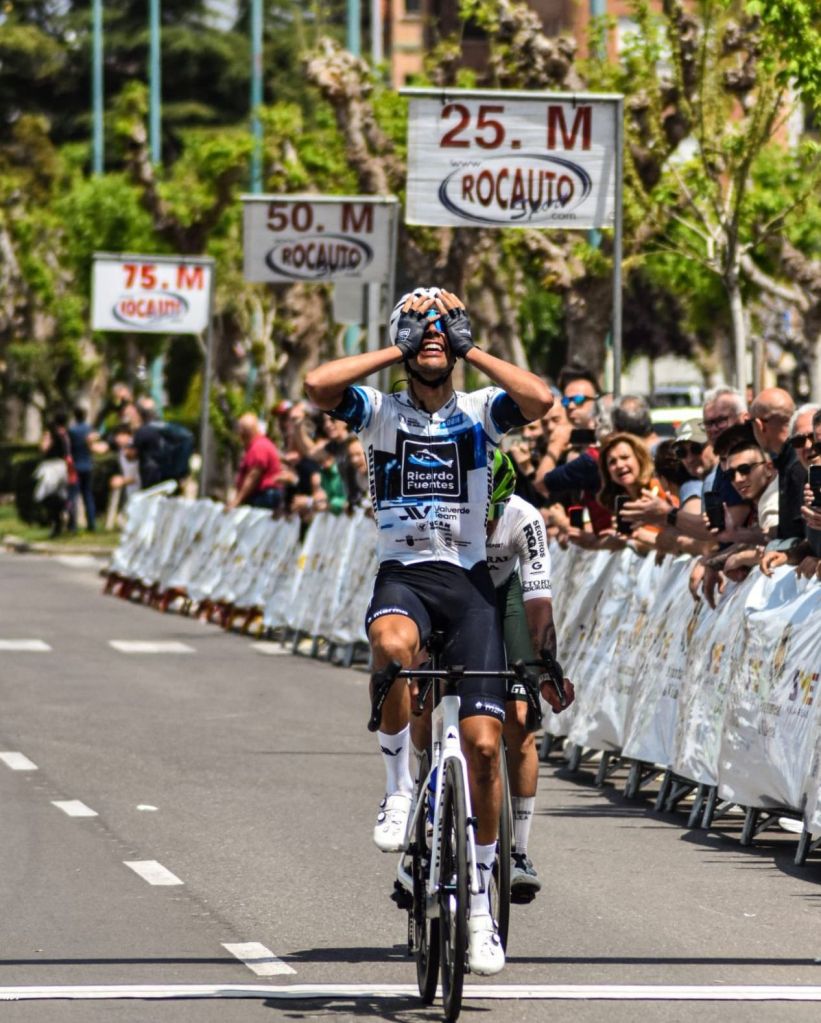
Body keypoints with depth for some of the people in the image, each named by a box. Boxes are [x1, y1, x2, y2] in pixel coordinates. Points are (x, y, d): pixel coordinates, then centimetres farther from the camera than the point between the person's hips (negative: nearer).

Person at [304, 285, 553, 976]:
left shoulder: (479, 413, 4)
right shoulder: (381, 412, 4)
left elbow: (541, 399, -17)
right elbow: (317, 385, -16)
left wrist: (473, 353, -6)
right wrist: (393, 354, -5)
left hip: (468, 581, 1)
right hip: (402, 575, -1)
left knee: (483, 742, -7)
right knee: (394, 644, -40)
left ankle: (480, 901, 7)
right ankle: (399, 788, -17)